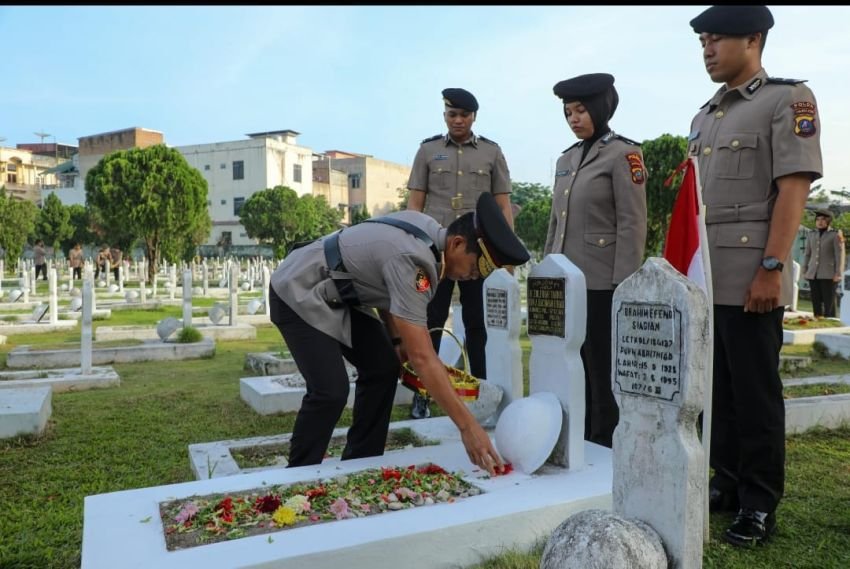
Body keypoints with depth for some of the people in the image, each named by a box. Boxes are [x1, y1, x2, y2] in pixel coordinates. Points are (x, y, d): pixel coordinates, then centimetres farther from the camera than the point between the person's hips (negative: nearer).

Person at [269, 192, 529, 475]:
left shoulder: (429, 232, -5)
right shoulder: (410, 261, -33)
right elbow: (422, 357, -36)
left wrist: (395, 339, 0)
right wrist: (467, 426, -34)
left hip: (333, 295, 9)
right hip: (298, 294, -9)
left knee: (383, 367, 3)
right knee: (331, 391, -20)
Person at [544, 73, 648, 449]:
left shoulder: (623, 154, -5)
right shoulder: (567, 159, 16)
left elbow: (632, 224, -11)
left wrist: (623, 286, -16)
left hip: (602, 283, -7)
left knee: (603, 373, 2)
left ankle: (604, 449, 15)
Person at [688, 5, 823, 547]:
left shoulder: (789, 99, -2)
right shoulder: (705, 116, 19)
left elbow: (794, 189, -11)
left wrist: (772, 268, -18)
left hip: (749, 279, -7)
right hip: (702, 278, 7)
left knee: (755, 393, 1)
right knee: (718, 390, 13)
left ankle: (760, 503, 14)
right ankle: (727, 483, 26)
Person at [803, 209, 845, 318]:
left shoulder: (835, 235, -1)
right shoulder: (811, 234, 10)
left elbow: (839, 255, -4)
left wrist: (838, 273, -8)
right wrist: (804, 271, 12)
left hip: (828, 274, -4)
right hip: (813, 274, 4)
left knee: (829, 303, -3)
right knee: (816, 302, 5)